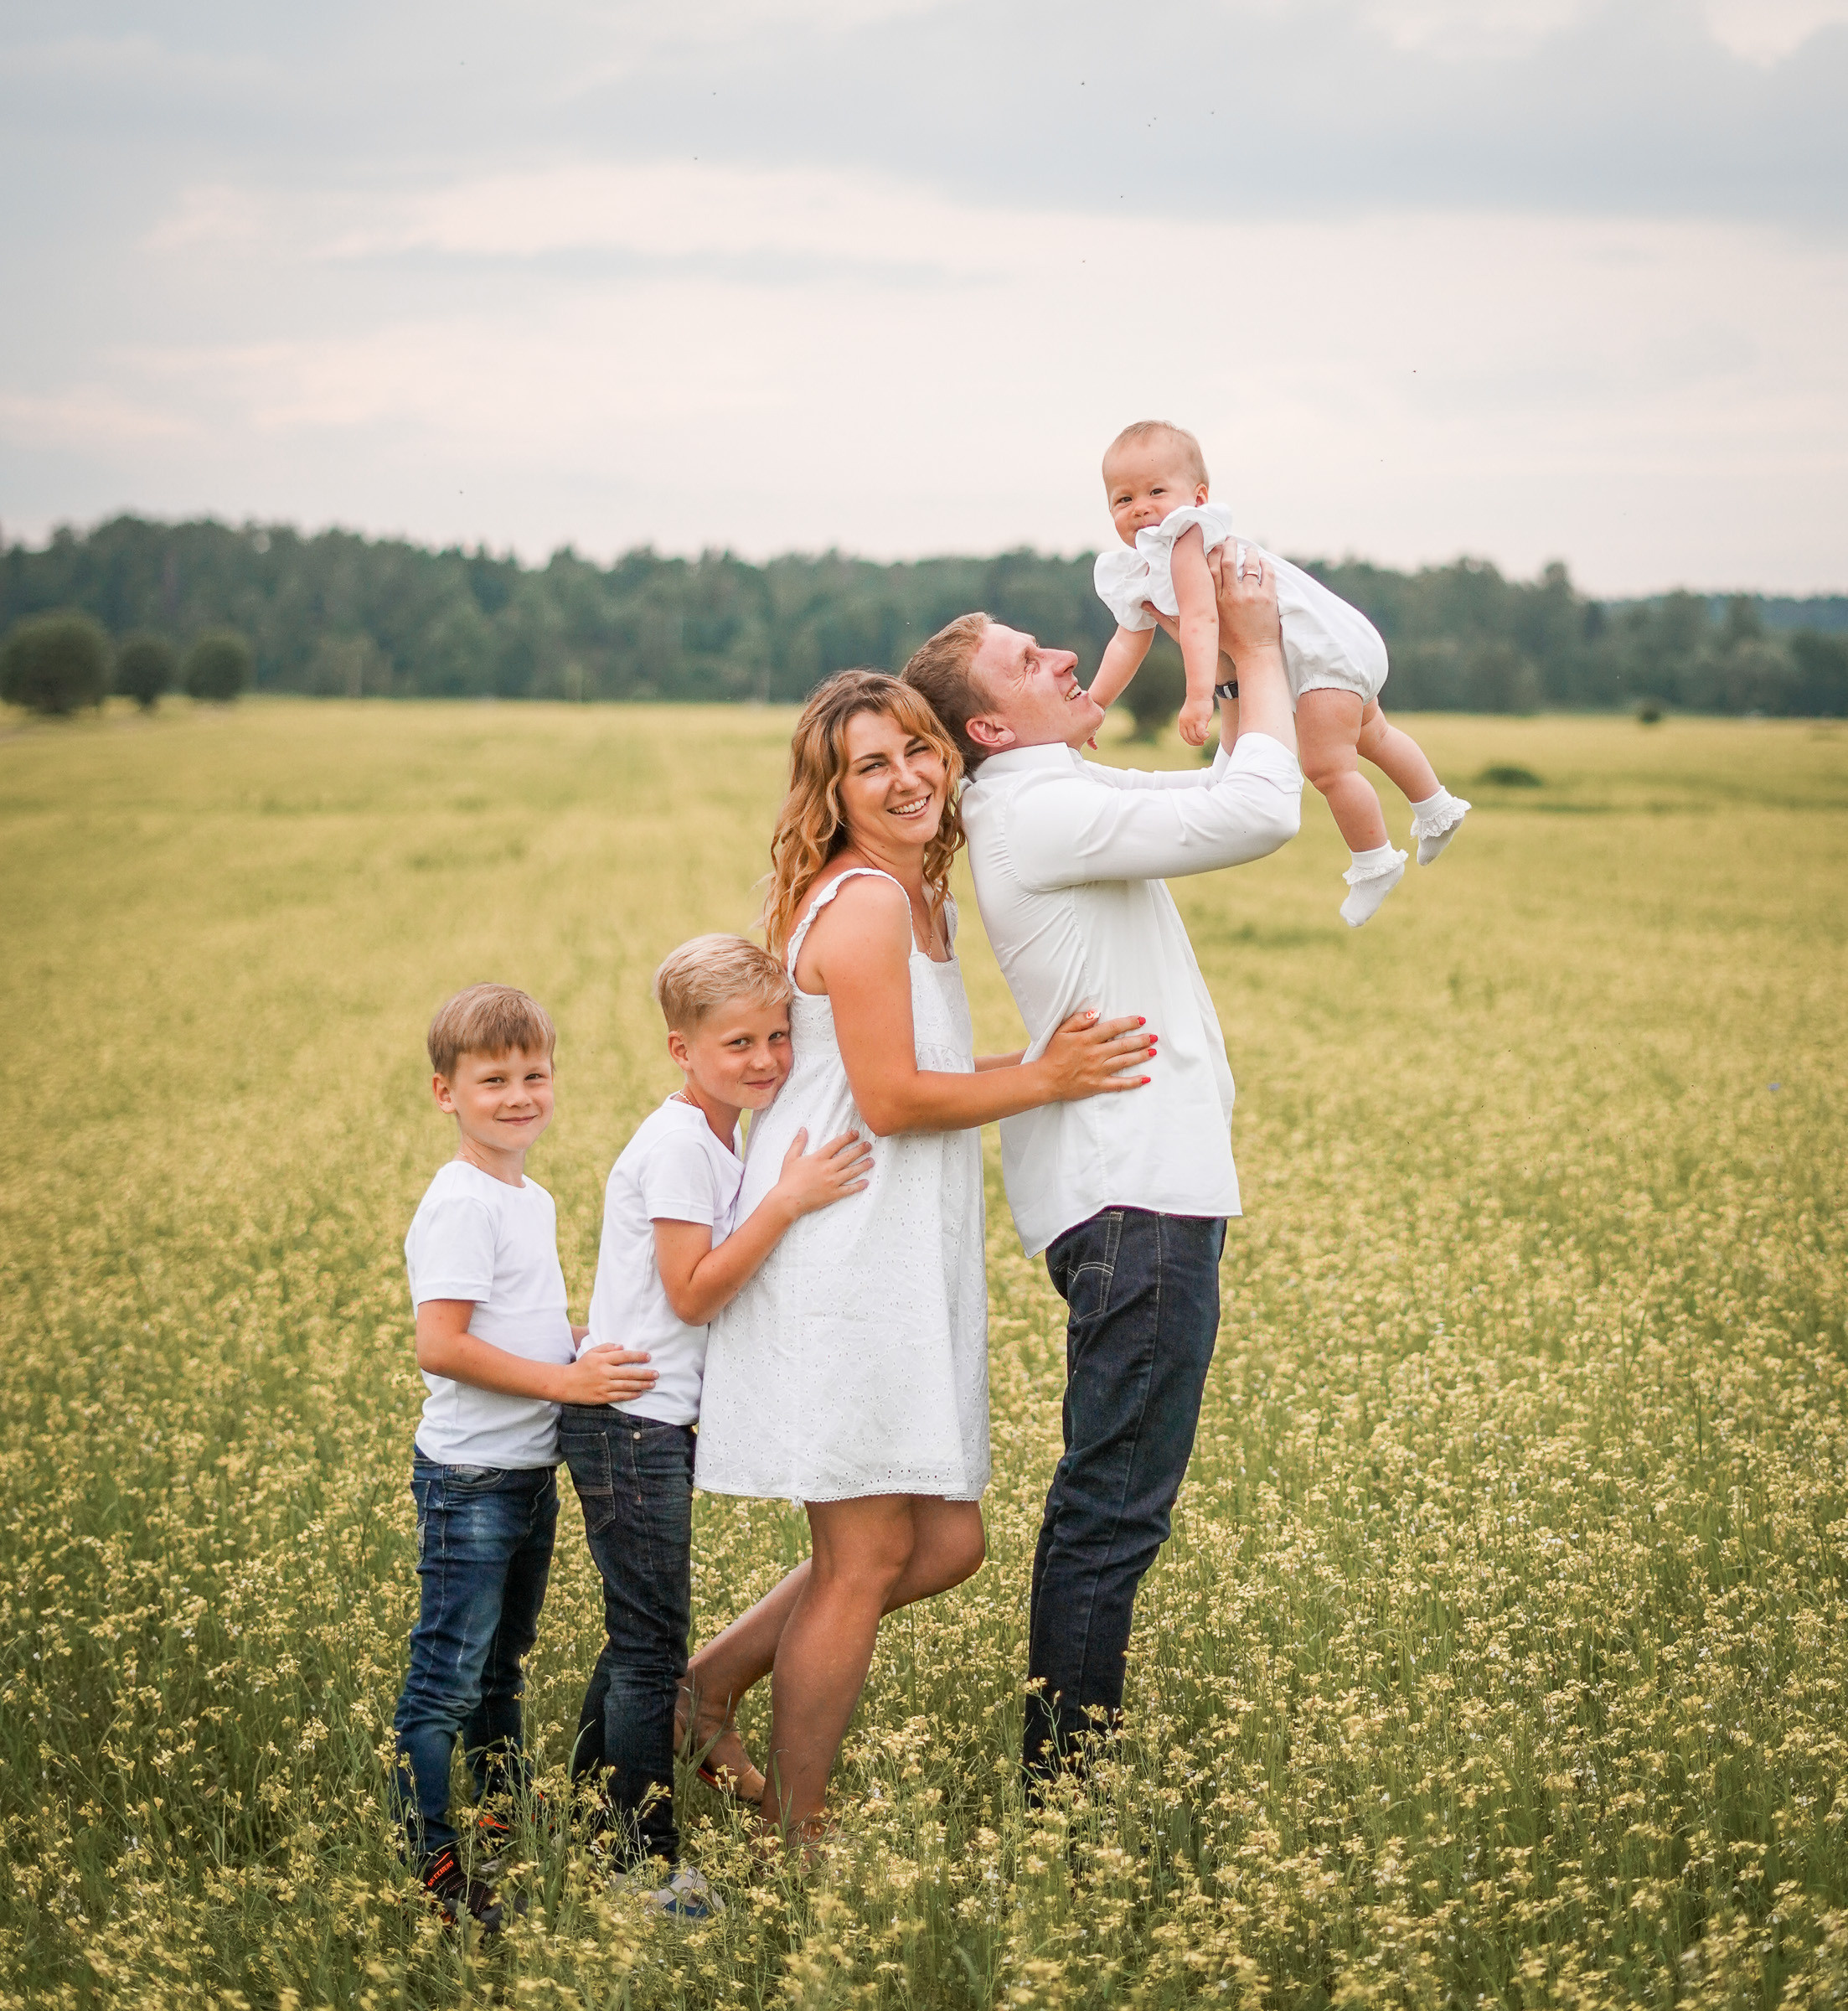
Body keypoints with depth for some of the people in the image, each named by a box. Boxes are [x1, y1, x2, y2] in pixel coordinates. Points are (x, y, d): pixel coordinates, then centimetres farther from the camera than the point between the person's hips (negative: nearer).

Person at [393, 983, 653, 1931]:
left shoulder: (534, 1201, 11)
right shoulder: (461, 1204, -17)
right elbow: (439, 1346, -24)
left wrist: (590, 1340, 6)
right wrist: (565, 1378, -23)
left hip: (530, 1473, 9)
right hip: (469, 1479, -9)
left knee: (504, 1664, 22)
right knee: (447, 1677, -4)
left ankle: (506, 1823, 35)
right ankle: (433, 1864, 1)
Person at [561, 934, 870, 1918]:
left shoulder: (721, 1139, 12)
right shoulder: (680, 1143, -17)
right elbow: (694, 1292, -21)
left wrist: (796, 1196, 6)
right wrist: (788, 1201, -24)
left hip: (656, 1419, 10)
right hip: (629, 1419, -10)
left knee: (641, 1638, 15)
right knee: (653, 1646, -6)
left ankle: (593, 1826, 25)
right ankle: (648, 1865, 0)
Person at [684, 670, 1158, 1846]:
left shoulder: (925, 903, 16)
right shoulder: (862, 902, -14)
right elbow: (890, 1099, -18)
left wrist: (1047, 1061, 7)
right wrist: (1045, 1079, -10)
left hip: (904, 1264, 10)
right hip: (841, 1259, -10)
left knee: (947, 1541, 11)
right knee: (868, 1556, -3)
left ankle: (714, 1681, 21)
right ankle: (793, 1832, 9)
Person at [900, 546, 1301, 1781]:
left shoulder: (1049, 808, 18)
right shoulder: (1039, 810, -14)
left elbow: (1225, 796, 28)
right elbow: (1260, 812, -20)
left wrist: (1250, 662, 16)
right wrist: (1258, 648, -7)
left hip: (1132, 1188, 11)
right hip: (1139, 1194, -11)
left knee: (1106, 1499, 16)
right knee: (1115, 1508, -8)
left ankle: (1078, 1760, 23)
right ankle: (1067, 1777, -4)